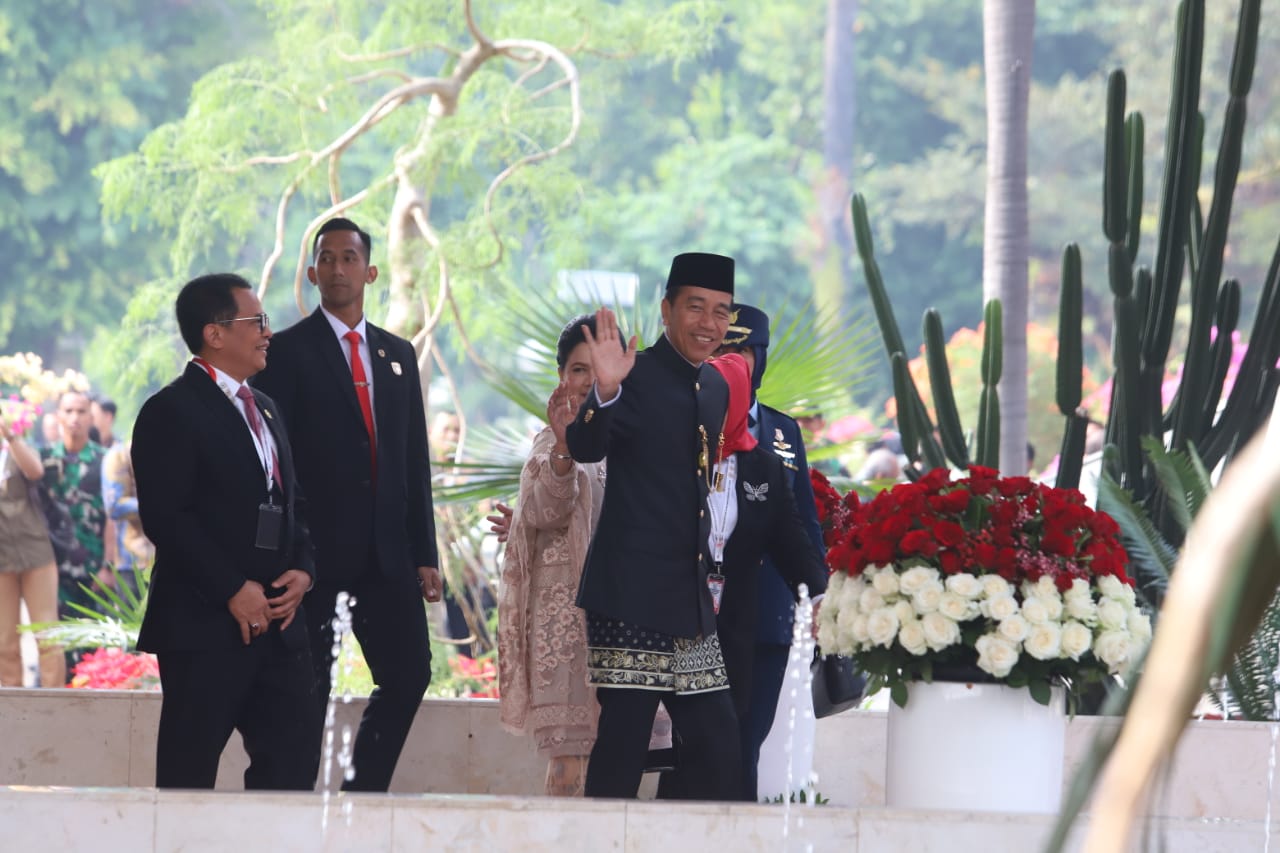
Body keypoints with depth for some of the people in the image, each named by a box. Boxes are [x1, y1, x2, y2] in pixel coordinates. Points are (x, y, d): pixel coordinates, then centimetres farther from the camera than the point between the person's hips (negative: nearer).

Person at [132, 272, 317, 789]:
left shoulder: (264, 410, 20)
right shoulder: (173, 411, -7)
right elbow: (165, 517, -15)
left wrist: (302, 569, 3)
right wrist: (233, 590, -17)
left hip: (277, 619, 8)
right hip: (205, 626, -8)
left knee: (292, 763, 4)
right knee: (189, 772, -4)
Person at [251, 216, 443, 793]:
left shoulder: (398, 355, 17)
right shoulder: (288, 351, 0)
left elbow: (415, 459, 16)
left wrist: (424, 552, 9)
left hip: (386, 551, 5)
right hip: (316, 548, -5)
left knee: (409, 674, -1)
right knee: (308, 689, -3)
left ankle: (364, 790, 10)